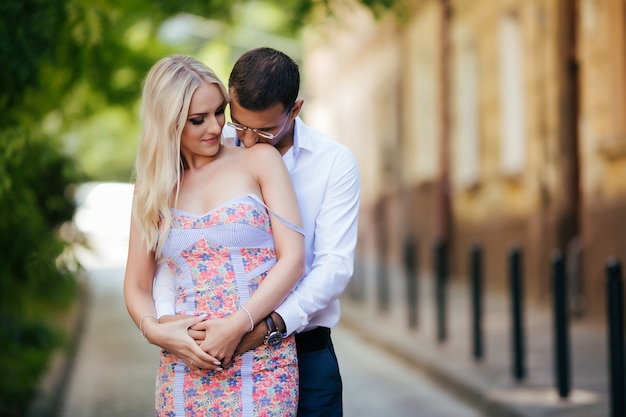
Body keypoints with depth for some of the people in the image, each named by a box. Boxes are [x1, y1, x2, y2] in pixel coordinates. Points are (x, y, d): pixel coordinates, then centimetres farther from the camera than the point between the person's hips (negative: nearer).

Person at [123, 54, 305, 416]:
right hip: (185, 369, 2)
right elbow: (138, 285, 13)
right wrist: (154, 330, -8)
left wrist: (237, 325, -15)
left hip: (263, 365, -2)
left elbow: (293, 260, -4)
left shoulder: (259, 161, 3)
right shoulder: (152, 188, 12)